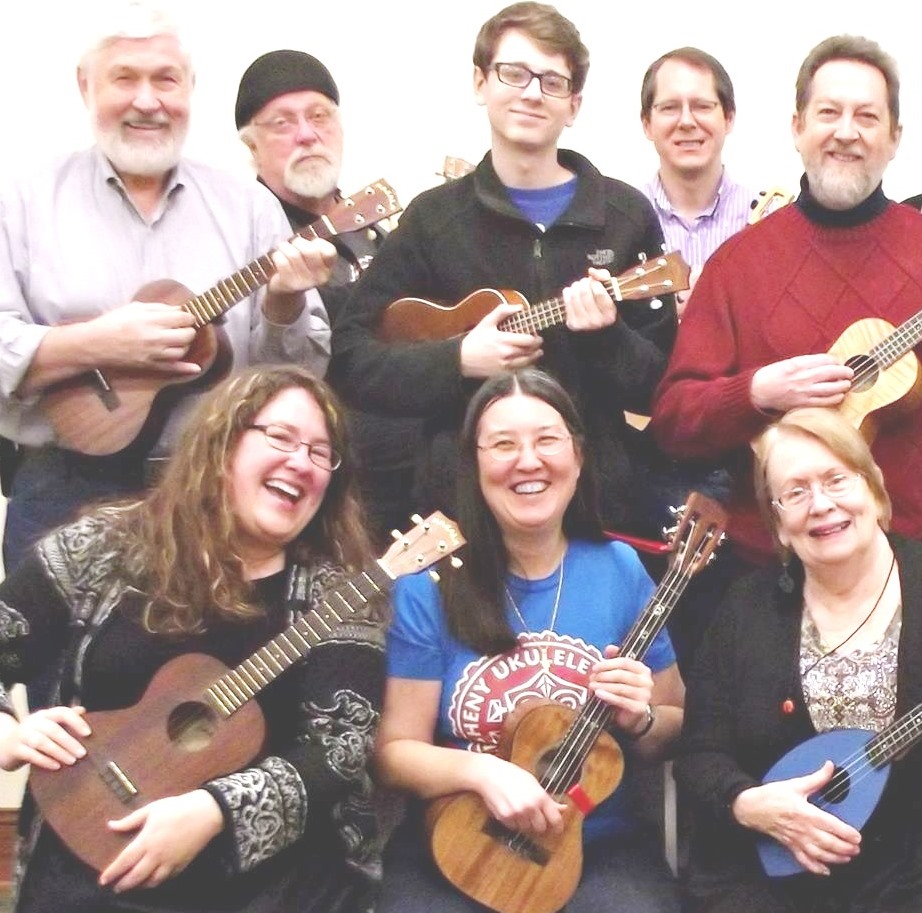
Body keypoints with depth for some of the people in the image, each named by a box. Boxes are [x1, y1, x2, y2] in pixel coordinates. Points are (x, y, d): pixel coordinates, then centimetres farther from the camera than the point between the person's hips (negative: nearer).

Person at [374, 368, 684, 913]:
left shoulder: (620, 571, 1)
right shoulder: (430, 585, -6)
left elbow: (675, 727, 9)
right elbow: (395, 750, -3)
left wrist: (640, 720, -12)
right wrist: (483, 771, -20)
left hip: (601, 847, 1)